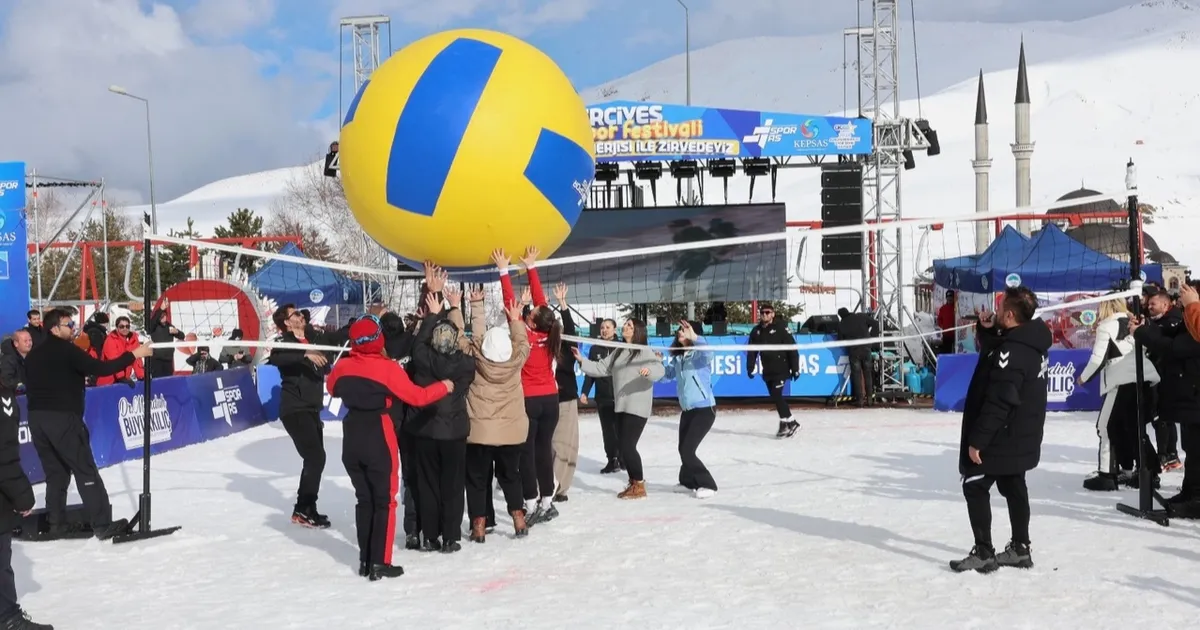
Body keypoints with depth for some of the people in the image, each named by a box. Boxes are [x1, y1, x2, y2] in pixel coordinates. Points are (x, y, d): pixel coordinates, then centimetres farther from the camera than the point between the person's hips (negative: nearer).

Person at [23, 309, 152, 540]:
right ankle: (103, 525, -4)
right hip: (63, 418, -7)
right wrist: (133, 355, -14)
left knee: (55, 473, 15)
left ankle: (56, 524, 14)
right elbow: (101, 368, -18)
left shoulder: (33, 355, 15)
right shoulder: (67, 351, -10)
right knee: (86, 472, -4)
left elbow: (30, 385, 17)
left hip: (37, 418, 7)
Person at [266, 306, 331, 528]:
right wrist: (305, 355, -41)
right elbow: (275, 358, -31)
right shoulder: (285, 343, -11)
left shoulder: (312, 341, 10)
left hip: (311, 410, 8)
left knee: (314, 458, 14)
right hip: (295, 410, -8)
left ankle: (304, 507, 25)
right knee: (316, 457, -14)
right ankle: (304, 510, -7)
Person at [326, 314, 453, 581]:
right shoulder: (388, 368, -16)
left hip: (352, 439, 5)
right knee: (384, 501, 4)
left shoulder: (342, 366, -2)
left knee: (363, 499, 16)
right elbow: (417, 397, -12)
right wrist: (444, 387, 4)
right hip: (379, 439, -5)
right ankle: (379, 563, 1)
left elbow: (332, 388, 18)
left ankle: (365, 560, 18)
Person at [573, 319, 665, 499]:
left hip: (638, 407, -8)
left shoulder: (644, 351, -10)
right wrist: (582, 361, 5)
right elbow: (601, 368, 15)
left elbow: (660, 368, -22)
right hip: (622, 406, 8)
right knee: (625, 447, 11)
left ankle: (640, 486, 3)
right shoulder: (618, 352, 15)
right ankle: (633, 483, 24)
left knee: (627, 446, -10)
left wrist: (649, 371, -42)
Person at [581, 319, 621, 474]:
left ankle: (623, 459, 18)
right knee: (608, 430, 6)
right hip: (602, 397, 3)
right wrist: (585, 392, 1)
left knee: (621, 429, 6)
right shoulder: (595, 349, 6)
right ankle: (612, 460, 12)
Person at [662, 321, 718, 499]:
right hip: (687, 410, 7)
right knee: (683, 449, 17)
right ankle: (688, 481, 39)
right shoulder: (677, 357, 6)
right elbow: (667, 375, 11)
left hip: (705, 409, -7)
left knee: (687, 450, -12)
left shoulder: (698, 354, -14)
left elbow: (705, 348, -36)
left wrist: (694, 337, -54)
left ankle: (707, 485, 1)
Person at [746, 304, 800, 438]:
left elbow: (792, 348, -10)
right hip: (767, 371, 6)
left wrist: (795, 368, -12)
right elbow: (752, 351, 12)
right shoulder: (756, 331, 8)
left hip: (781, 369, -6)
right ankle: (789, 423, 17)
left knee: (776, 395, -14)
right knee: (776, 397, 7)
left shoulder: (780, 328, -9)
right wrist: (750, 368, 2)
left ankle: (787, 423, -4)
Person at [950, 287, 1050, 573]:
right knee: (1014, 487, 18)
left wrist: (977, 439, -22)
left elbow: (999, 402, -27)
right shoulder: (1030, 339, 4)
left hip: (1002, 437, -10)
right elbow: (992, 353, 21)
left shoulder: (1012, 351, -26)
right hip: (1020, 437, 10)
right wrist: (987, 330, 1)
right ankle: (1020, 548, 27)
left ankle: (984, 553, 3)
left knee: (975, 486, 0)